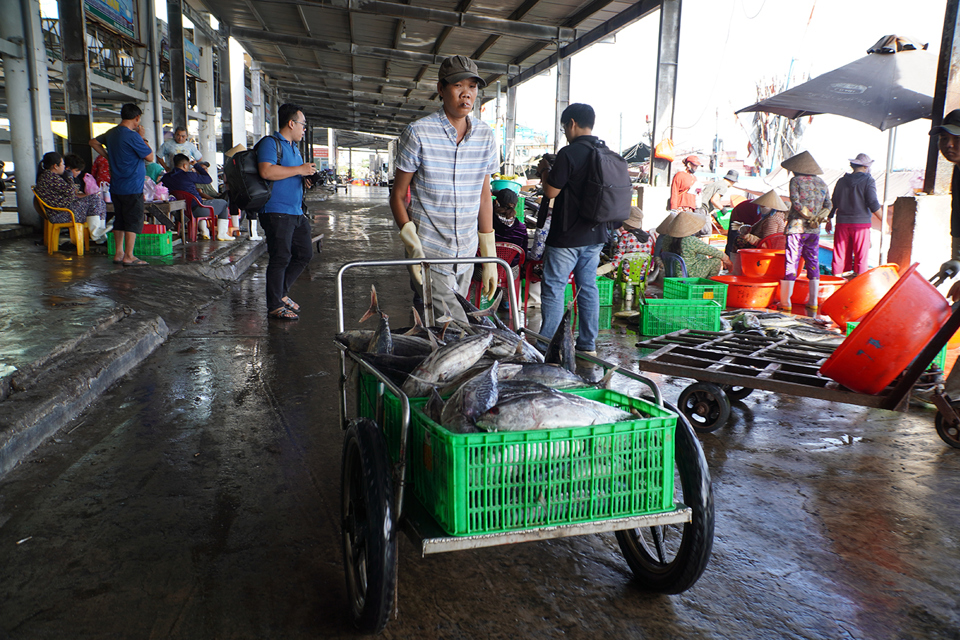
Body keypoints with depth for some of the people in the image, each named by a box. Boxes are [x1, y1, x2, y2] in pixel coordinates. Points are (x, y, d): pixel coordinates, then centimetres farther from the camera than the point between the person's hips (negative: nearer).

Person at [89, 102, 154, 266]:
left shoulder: (111, 133, 10)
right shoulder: (132, 136, -16)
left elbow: (93, 142, 25)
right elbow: (150, 157, -11)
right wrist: (142, 137, -2)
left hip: (115, 187, 8)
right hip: (132, 188, -8)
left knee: (119, 220, 14)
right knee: (134, 221, -3)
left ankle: (119, 254, 18)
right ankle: (128, 257, -3)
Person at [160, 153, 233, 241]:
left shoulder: (165, 177, -1)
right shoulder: (188, 175, -20)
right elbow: (209, 179, -9)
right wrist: (196, 166, 4)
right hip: (195, 210, -7)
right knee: (223, 203, 15)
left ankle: (204, 232, 32)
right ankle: (222, 234, 13)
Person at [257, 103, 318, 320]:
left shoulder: (294, 147, 22)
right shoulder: (270, 143, -8)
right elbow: (267, 171, -25)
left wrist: (306, 178, 11)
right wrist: (300, 170, -19)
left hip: (296, 211, 10)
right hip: (276, 211, -10)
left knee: (304, 253, 11)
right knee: (281, 258, -7)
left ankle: (281, 293, 23)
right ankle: (275, 306, 3)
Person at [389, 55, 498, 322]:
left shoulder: (485, 135, 6)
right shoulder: (418, 133, -7)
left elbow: (484, 195, 11)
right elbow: (398, 195, -2)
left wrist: (490, 257, 9)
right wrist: (413, 246, -15)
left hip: (466, 254, 5)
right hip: (429, 253, -4)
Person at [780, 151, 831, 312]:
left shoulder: (795, 180, -4)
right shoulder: (822, 183, 12)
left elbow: (795, 201, -14)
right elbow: (828, 205, 8)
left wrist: (808, 216, -9)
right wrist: (817, 218, -5)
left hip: (796, 227, -5)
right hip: (814, 230, 5)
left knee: (791, 262, -2)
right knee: (813, 263, 10)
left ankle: (785, 302, -1)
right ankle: (813, 302, 13)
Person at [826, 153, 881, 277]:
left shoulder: (842, 181, 8)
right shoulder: (868, 181, -4)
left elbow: (833, 203, 12)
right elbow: (873, 204, -11)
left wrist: (829, 220, 22)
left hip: (842, 223, 4)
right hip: (861, 223, -4)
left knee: (840, 254, 7)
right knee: (861, 257, 2)